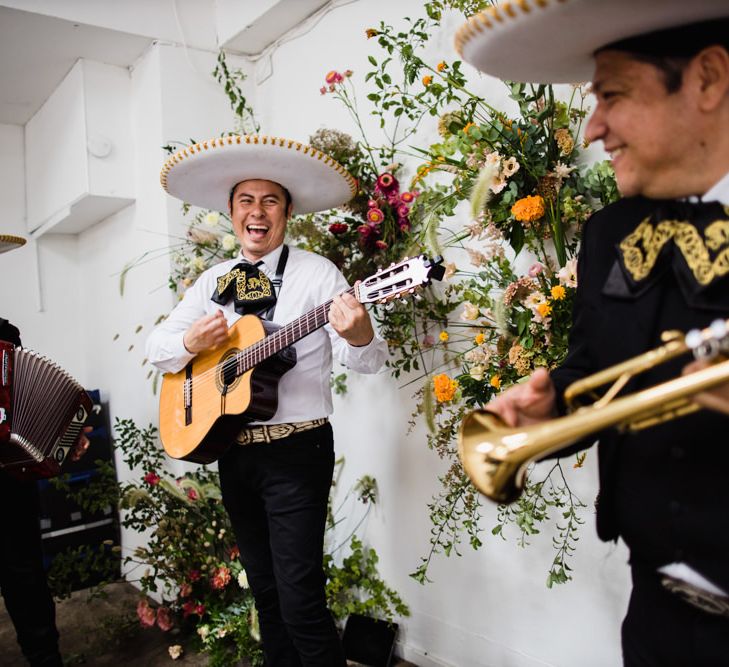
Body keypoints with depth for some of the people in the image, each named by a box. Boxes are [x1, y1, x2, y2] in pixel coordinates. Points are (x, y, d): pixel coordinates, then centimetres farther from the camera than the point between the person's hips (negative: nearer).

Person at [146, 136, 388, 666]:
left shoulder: (317, 273, -7)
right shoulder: (214, 281, 10)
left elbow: (366, 361, -13)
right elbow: (156, 346, 12)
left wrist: (359, 334, -37)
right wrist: (192, 341, -11)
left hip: (296, 450, -5)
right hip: (230, 449, 6)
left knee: (300, 601, -6)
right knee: (265, 590, 19)